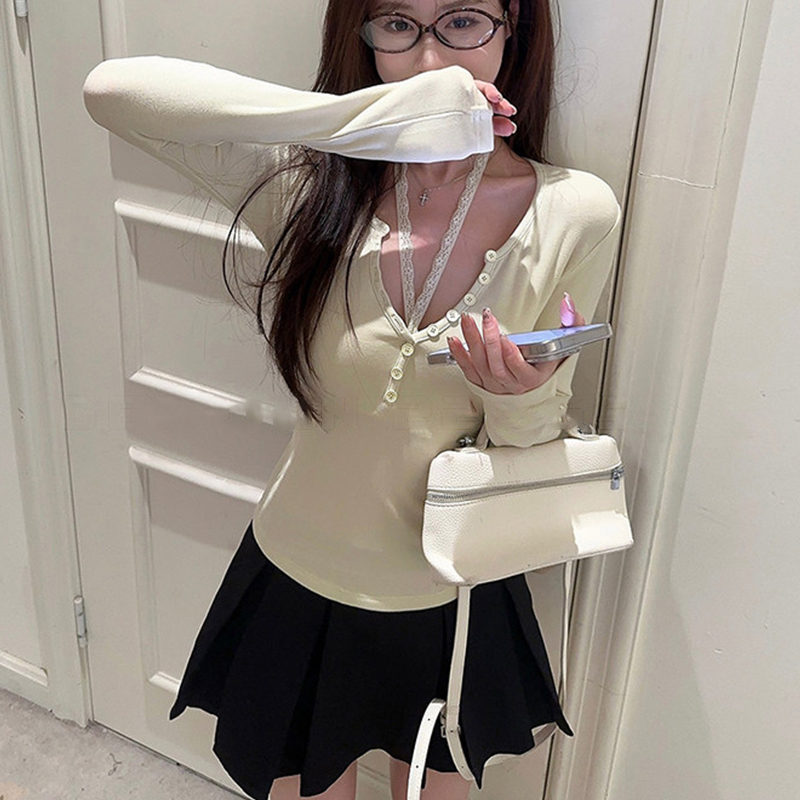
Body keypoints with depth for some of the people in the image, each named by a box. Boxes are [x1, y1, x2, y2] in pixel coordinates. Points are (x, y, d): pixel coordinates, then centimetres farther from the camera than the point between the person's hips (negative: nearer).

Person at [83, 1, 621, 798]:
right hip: (298, 582, 0)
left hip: (458, 600, 1)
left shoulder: (575, 211, -15)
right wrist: (363, 116, -36)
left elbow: (538, 440, -7)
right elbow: (111, 89, -29)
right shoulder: (313, 181, -14)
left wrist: (522, 398, -31)